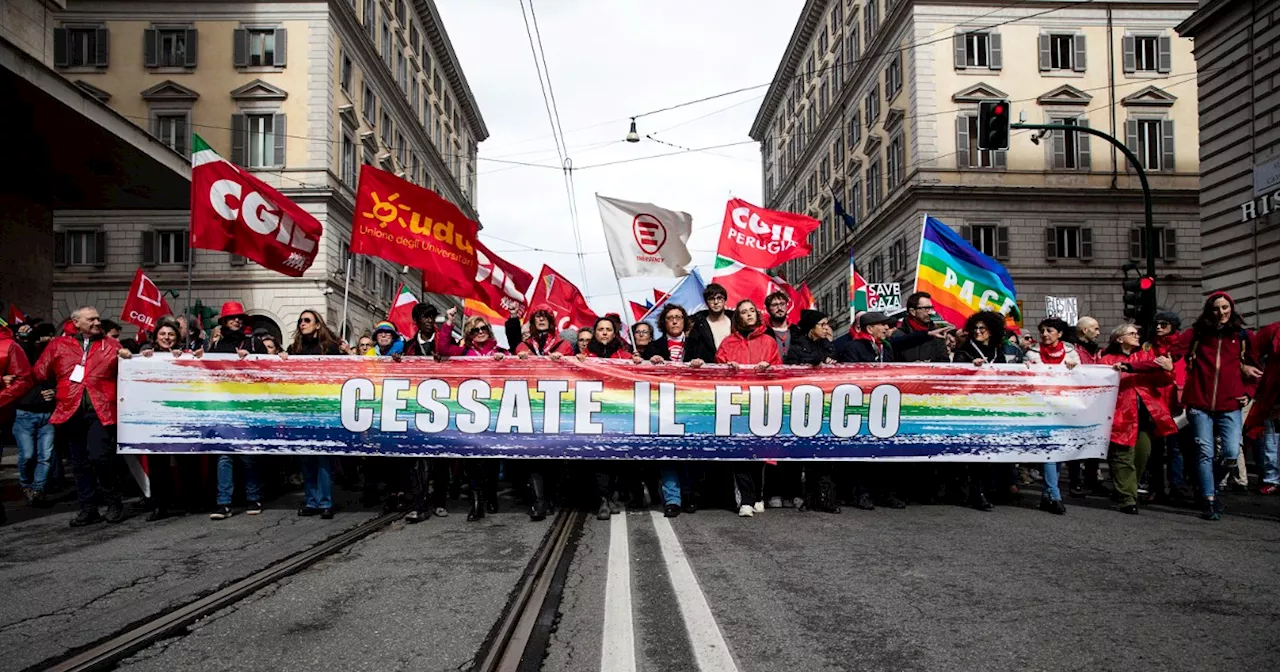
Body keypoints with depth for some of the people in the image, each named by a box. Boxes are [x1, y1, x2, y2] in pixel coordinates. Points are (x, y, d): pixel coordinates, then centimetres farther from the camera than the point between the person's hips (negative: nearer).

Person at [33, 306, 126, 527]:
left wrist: (127, 359, -2)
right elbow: (39, 374, 14)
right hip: (72, 412, 3)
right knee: (80, 463, 8)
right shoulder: (58, 345, 11)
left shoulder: (110, 344, 11)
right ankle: (88, 508, 17)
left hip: (100, 411, -2)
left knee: (100, 457, -14)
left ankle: (113, 503, 2)